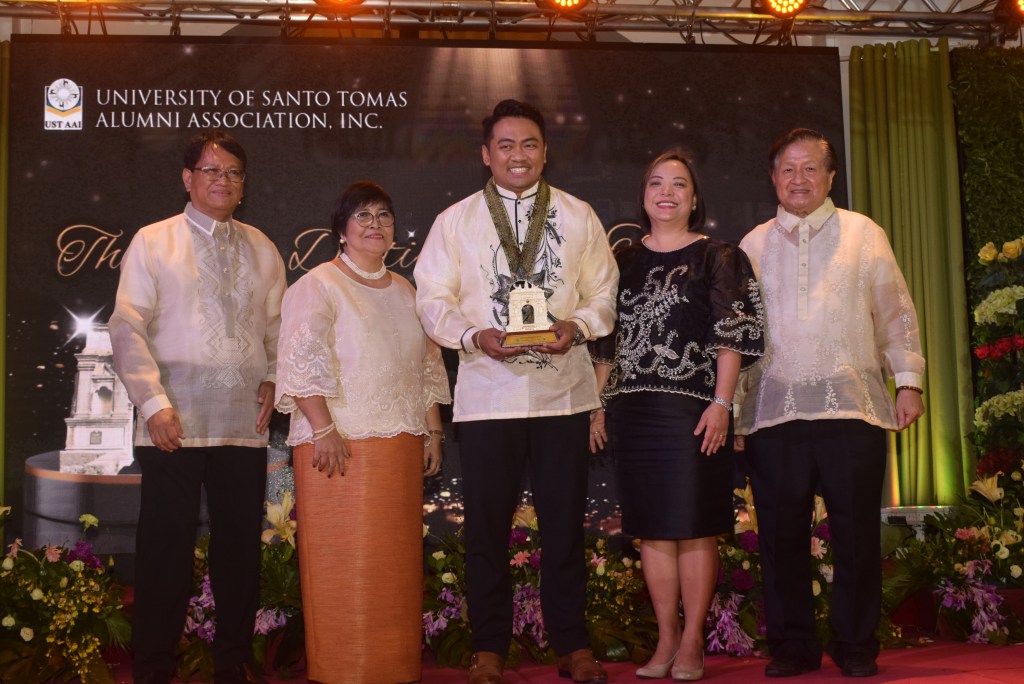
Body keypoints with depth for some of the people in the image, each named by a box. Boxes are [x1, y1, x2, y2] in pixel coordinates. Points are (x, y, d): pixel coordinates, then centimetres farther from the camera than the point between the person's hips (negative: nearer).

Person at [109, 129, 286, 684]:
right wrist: (154, 401, -10)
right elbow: (128, 329, -1)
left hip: (245, 419, 3)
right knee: (165, 547, -1)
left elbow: (278, 325, 17)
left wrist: (272, 379, 1)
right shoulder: (152, 242, 6)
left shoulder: (262, 249, 16)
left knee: (241, 545, 5)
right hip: (174, 421, -3)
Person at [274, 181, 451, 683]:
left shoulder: (404, 292, 18)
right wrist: (323, 428, -19)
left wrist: (432, 432, 14)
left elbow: (427, 367, 20)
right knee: (341, 562, -3)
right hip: (340, 445, -6)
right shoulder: (319, 286, -2)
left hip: (401, 447, 6)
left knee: (397, 563, 8)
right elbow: (302, 362, -11)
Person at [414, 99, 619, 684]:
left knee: (566, 524, 5)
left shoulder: (579, 216, 12)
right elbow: (433, 297, 4)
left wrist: (578, 325, -11)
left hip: (563, 391, 1)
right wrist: (474, 335, -14)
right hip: (487, 393, 0)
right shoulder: (455, 221, 9)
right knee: (487, 526, 4)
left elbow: (604, 292, 10)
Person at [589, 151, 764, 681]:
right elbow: (605, 341, 16)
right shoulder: (623, 262, 15)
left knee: (695, 527, -2)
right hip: (633, 411, 4)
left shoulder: (718, 257, 4)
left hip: (694, 410, -4)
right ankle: (665, 639, 15)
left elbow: (733, 335, -3)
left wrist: (721, 403, -12)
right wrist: (598, 404, 9)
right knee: (651, 529, 6)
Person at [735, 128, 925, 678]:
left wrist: (908, 380, 2)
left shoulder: (864, 235, 11)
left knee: (856, 533, 1)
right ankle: (791, 645, 17)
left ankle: (855, 646, 15)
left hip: (852, 406, -1)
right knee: (781, 535, 4)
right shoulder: (754, 245, 14)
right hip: (773, 410, 1)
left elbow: (895, 313, 10)